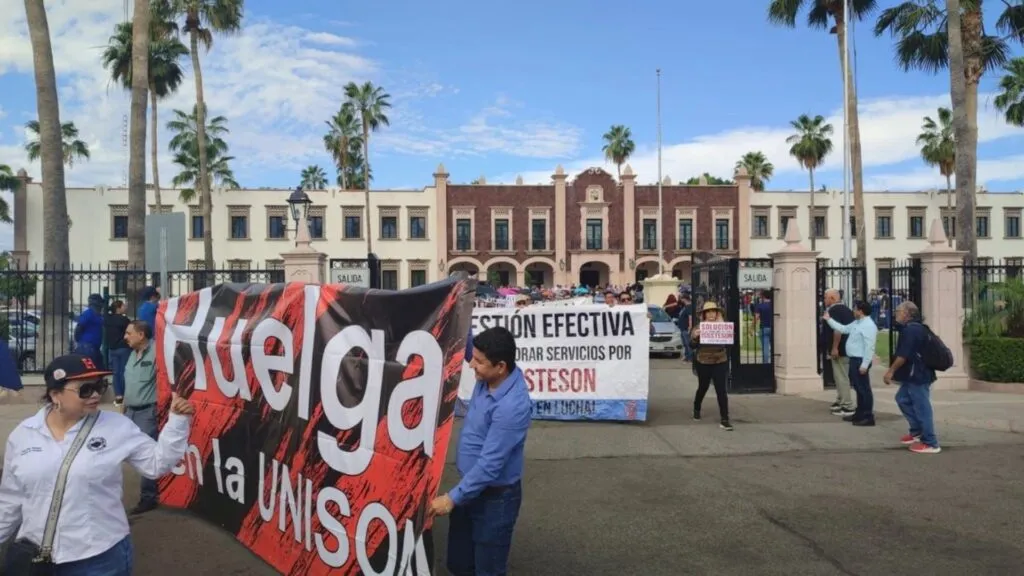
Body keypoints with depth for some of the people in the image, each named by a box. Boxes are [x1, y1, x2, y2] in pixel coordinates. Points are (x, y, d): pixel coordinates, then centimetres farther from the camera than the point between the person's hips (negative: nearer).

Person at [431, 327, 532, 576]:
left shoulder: (512, 406, -32)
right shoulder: (486, 381, -8)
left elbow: (490, 464, -28)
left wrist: (452, 497, -22)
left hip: (494, 496, -8)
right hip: (471, 486, 8)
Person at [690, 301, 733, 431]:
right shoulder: (699, 327, -4)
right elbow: (693, 345, -6)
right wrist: (694, 336, -26)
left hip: (720, 362, 0)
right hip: (703, 363, 0)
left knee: (722, 390, -5)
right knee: (703, 387, 18)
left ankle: (724, 419, -3)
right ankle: (696, 409, 44)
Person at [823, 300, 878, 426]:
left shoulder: (868, 326, -18)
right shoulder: (856, 323, 13)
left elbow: (869, 347, -23)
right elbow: (843, 329, 26)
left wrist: (864, 365, -25)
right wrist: (828, 319, 26)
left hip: (861, 361, -10)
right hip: (854, 359, 10)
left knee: (864, 388, -5)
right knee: (858, 388, 17)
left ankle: (868, 417, 0)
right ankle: (859, 414, 26)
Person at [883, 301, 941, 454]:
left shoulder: (910, 330, -19)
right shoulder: (915, 328, 15)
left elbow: (903, 355, -22)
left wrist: (891, 371, -16)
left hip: (917, 376, -11)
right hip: (914, 375, 11)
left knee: (922, 408, -5)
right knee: (902, 399, 20)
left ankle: (930, 443, 1)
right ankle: (917, 432, 27)